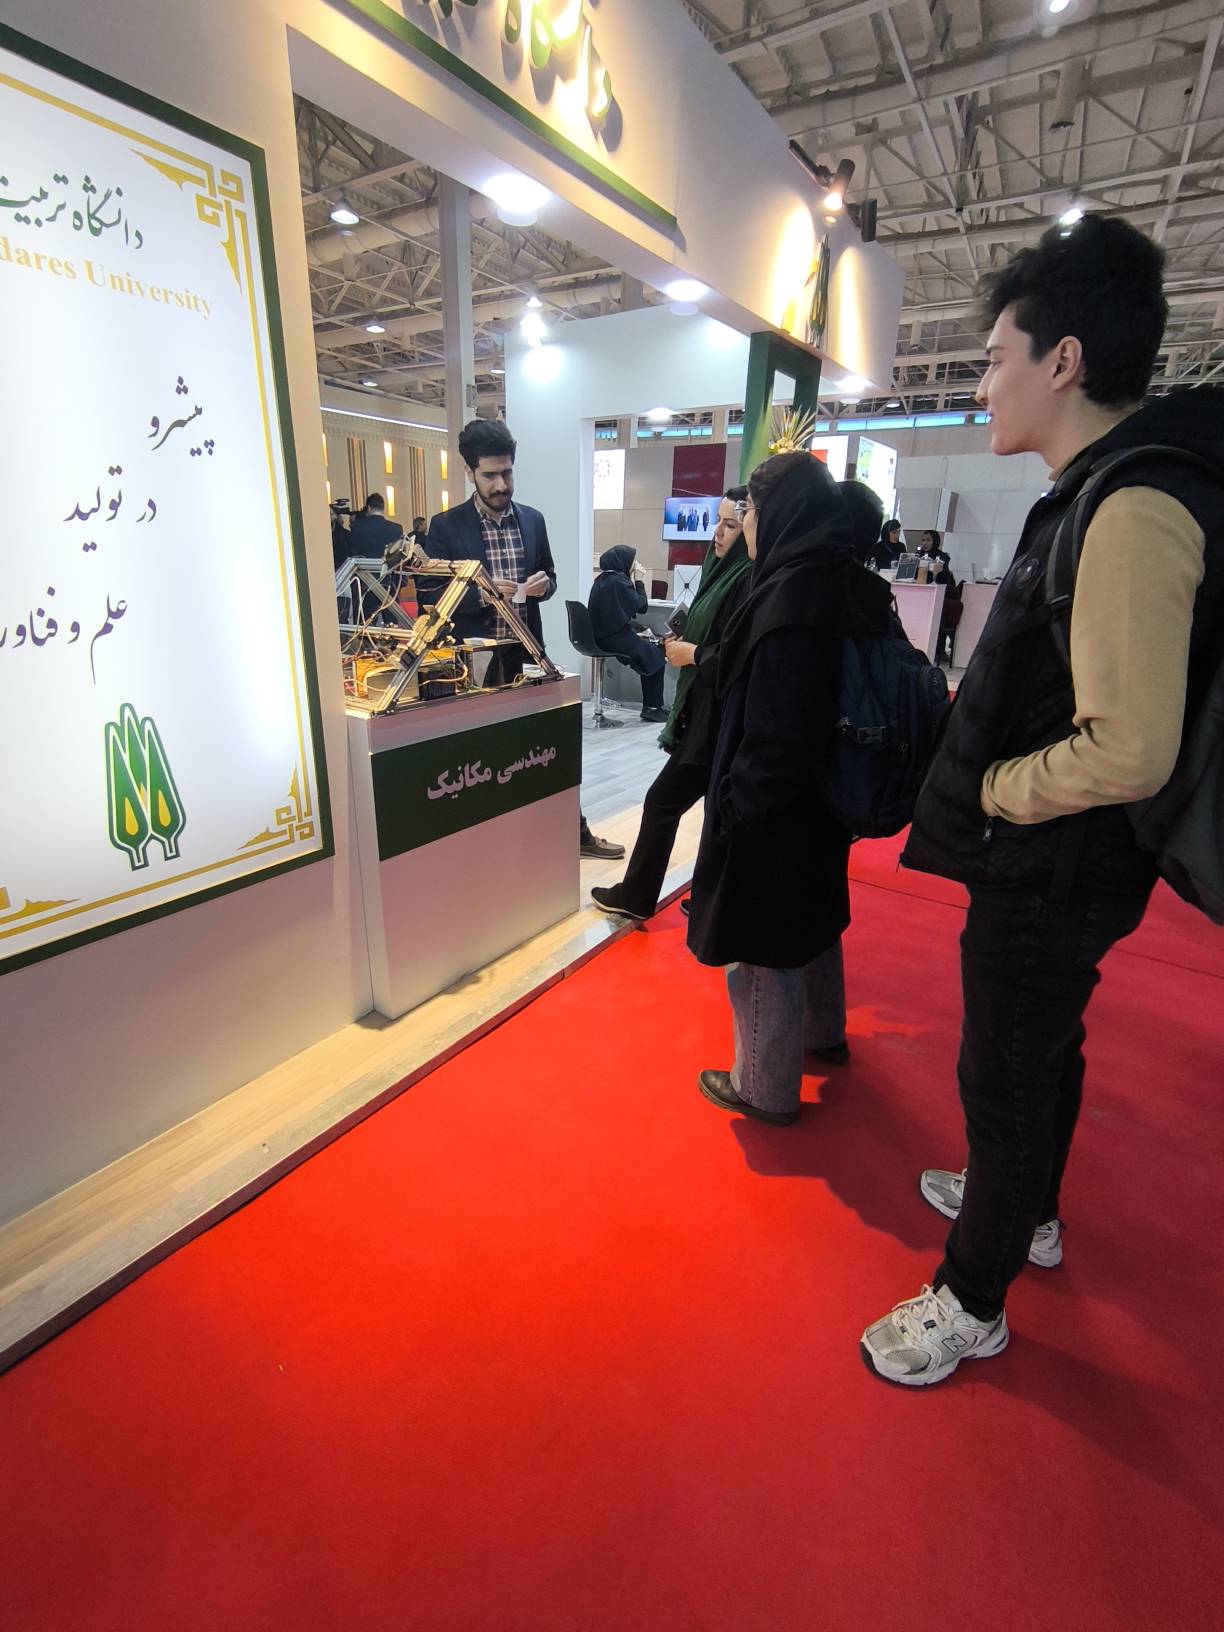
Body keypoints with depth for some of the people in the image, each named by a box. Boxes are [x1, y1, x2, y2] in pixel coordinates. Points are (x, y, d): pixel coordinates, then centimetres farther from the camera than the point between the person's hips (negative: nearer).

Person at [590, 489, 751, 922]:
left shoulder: (749, 580, -18)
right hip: (703, 709, 10)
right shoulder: (722, 570, 12)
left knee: (663, 801, 1)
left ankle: (635, 896, 17)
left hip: (718, 717, -10)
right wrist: (682, 642, 3)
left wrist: (692, 654, -13)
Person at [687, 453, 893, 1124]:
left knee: (761, 952, 7)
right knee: (809, 922, 26)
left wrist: (737, 804, -17)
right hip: (818, 801, 10)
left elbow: (778, 730, -28)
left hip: (771, 815, -9)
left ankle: (765, 1088, 27)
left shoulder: (795, 594, -24)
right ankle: (823, 1034, 48)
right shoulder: (847, 584, 4)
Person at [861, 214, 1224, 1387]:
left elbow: (1130, 752, -28)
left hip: (1052, 875, -10)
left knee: (1005, 1074, 7)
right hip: (1049, 866, 10)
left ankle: (971, 1301, 30)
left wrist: (987, 794, -16)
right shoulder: (1093, 496, 9)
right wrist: (973, 731, 8)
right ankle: (1025, 1209, 50)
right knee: (1040, 1049, 25)